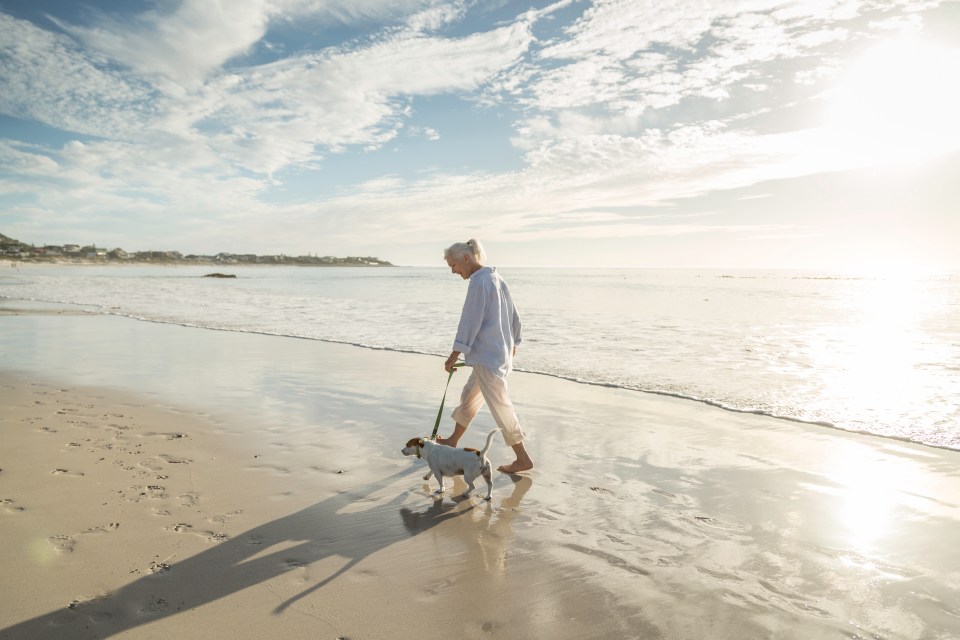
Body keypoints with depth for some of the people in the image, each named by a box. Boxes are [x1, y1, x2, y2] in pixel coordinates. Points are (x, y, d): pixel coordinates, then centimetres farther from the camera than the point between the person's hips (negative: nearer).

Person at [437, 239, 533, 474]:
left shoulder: (478, 282, -16)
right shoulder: (496, 277, 11)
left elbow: (470, 321, -18)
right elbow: (514, 315, 17)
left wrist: (454, 356, -14)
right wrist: (512, 342, 28)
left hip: (487, 355, -10)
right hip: (502, 351, 10)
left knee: (500, 405, -2)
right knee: (469, 396, 22)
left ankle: (523, 458, 5)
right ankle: (452, 441, 37)